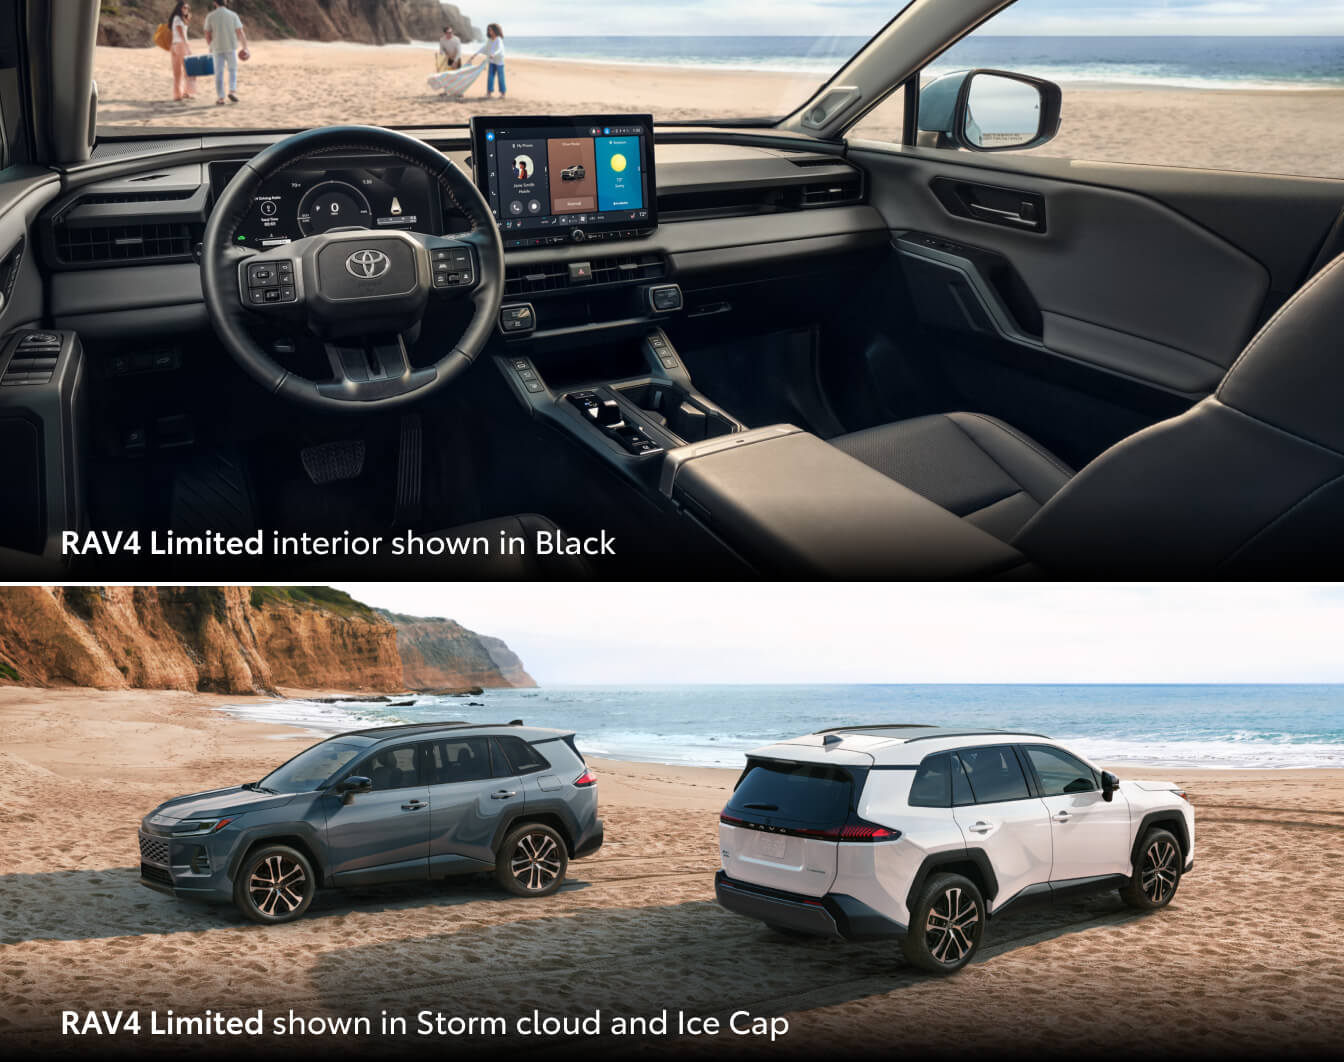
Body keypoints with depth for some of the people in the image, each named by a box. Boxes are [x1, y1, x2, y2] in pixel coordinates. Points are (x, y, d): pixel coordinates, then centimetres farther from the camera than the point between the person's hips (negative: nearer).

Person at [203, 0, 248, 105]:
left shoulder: (210, 16, 0)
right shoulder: (233, 15, -2)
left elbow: (207, 35, 3)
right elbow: (240, 33, -5)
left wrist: (211, 46, 21)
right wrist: (245, 48, 3)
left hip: (217, 49, 0)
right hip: (231, 48, 0)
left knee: (219, 74, 7)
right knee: (233, 71, 16)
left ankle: (220, 98, 4)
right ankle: (232, 92, -4)